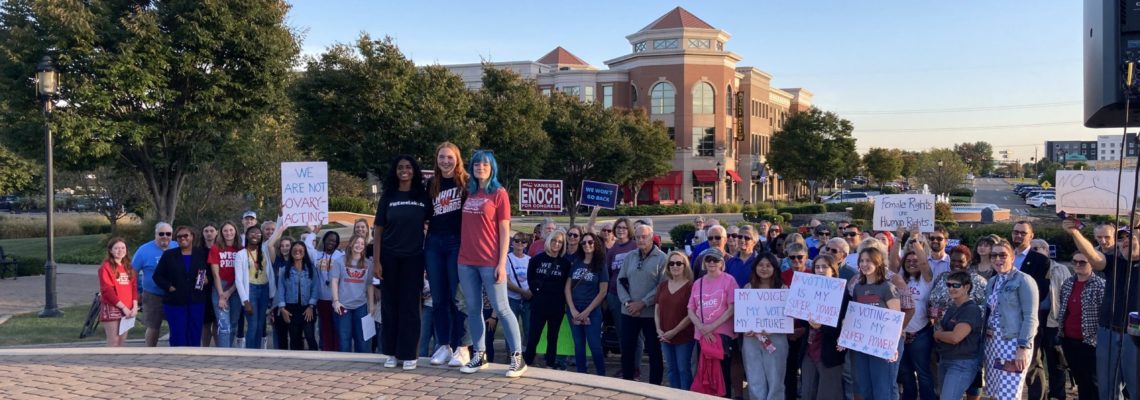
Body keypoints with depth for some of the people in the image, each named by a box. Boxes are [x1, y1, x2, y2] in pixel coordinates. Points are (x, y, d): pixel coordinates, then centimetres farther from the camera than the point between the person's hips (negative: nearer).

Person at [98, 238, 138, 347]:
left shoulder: (128, 267, 15)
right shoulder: (106, 267, -6)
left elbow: (134, 287, 11)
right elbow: (107, 290, -13)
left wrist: (135, 306, -4)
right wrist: (123, 307, -15)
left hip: (127, 310, 6)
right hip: (111, 309, -6)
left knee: (122, 341, 9)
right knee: (113, 342, -8)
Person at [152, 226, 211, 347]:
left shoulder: (202, 255, 7)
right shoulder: (168, 255, 7)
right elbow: (158, 275, 7)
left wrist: (207, 280, -8)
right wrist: (169, 287, -8)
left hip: (197, 302, 1)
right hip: (175, 302, -1)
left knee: (195, 335, 5)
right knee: (178, 335, -2)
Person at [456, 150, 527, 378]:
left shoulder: (499, 194, -3)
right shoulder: (469, 193, 12)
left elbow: (505, 231, -5)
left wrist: (502, 263, -11)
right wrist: (461, 255, 7)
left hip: (490, 262, -5)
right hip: (466, 261, 5)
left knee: (501, 309, -4)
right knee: (473, 309, 8)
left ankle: (518, 357, 2)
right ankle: (479, 356, 17)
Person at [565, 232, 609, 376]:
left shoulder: (601, 266, -1)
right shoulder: (576, 263, 8)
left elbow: (602, 292, -4)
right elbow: (567, 288, 6)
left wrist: (587, 311, -9)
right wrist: (573, 310, -5)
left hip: (592, 311, -3)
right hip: (574, 311, 3)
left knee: (595, 345, -6)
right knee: (579, 345, 7)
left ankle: (601, 376, 3)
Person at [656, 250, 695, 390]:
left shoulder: (690, 286, -10)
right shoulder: (662, 286, 7)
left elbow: (691, 314, -13)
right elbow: (657, 310, 11)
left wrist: (674, 331, -13)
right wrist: (659, 330, -3)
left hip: (684, 337, -6)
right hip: (665, 337, 6)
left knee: (684, 369, 2)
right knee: (671, 369, 14)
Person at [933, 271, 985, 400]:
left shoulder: (972, 309, -15)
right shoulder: (952, 308, 15)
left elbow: (955, 337, -23)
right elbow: (941, 330, 15)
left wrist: (937, 334, -5)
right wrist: (938, 330, -9)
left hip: (963, 364, -9)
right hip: (945, 361, 9)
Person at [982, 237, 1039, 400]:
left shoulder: (1023, 280, -7)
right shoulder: (992, 282, 16)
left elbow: (1030, 317, -13)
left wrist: (1023, 347, -19)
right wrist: (985, 343, 9)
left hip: (1013, 343, -7)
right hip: (992, 343, 7)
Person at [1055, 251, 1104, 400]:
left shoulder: (1100, 285, -9)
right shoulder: (1067, 283, 8)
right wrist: (1059, 337, 13)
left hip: (1089, 342, -5)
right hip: (1069, 341, 5)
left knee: (1092, 382, 2)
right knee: (1079, 381, 14)